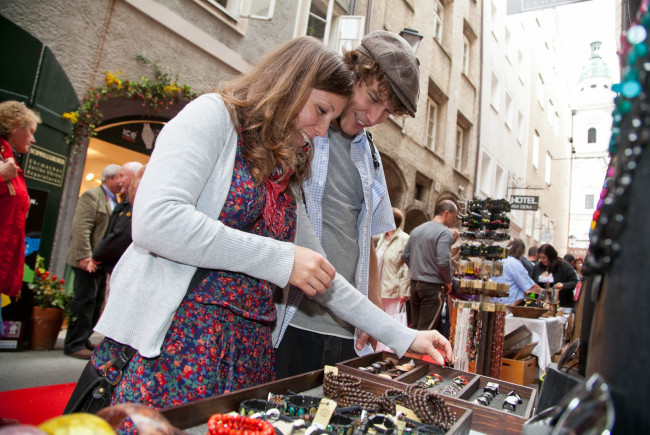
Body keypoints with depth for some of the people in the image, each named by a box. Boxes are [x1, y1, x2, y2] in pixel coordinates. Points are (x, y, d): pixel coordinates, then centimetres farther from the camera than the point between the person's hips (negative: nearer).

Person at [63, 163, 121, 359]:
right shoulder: (92, 195, -9)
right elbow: (81, 228, -18)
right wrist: (85, 256, -24)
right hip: (89, 261, -8)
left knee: (96, 302, 12)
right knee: (84, 302, -4)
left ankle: (82, 339, 23)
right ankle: (74, 345, 6)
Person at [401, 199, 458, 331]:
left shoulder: (417, 230, 11)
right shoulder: (445, 233, -12)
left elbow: (405, 256, 11)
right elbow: (443, 262, -21)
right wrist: (448, 282, -7)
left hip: (415, 284, 7)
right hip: (433, 287, -7)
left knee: (414, 327, 16)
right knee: (426, 330, -1)